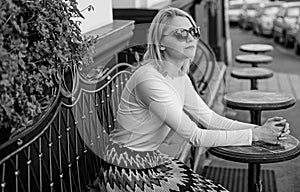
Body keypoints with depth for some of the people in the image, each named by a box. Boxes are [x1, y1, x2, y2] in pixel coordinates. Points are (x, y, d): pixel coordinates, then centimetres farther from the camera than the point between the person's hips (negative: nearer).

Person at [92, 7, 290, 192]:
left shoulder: (180, 77, 3)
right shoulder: (150, 80, -25)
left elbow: (210, 118, 1)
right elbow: (195, 136, -25)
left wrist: (260, 128, -11)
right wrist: (256, 135, -21)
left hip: (153, 160, 8)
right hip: (129, 172, -8)